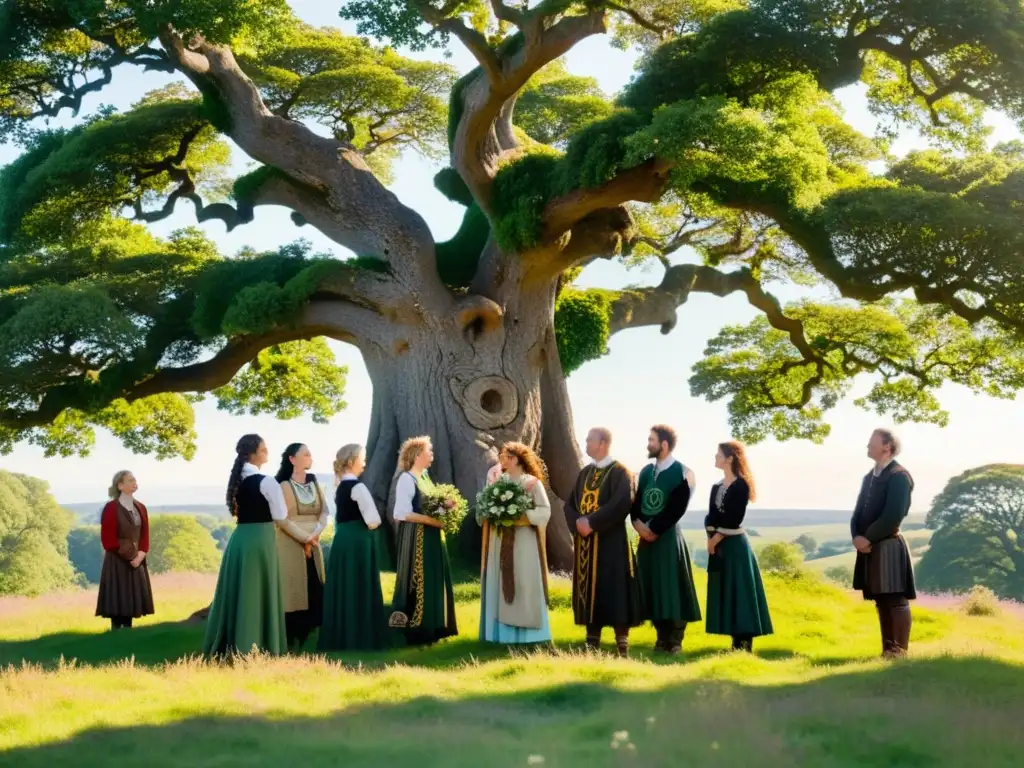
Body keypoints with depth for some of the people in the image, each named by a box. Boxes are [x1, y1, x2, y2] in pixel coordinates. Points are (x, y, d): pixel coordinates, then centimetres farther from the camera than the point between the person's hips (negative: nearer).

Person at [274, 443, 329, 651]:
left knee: (315, 593, 5)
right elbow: (282, 519, -13)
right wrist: (305, 539, -13)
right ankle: (290, 642, 4)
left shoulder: (313, 483, 11)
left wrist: (316, 534, -11)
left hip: (313, 545, 6)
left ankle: (302, 639, 16)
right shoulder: (283, 485, -7)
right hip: (290, 545, -6)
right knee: (293, 592, -5)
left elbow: (325, 511, 6)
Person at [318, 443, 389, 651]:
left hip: (342, 540, 8)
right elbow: (373, 520, -17)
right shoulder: (358, 487, -13)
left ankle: (339, 637, 15)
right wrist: (370, 525, 2)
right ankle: (360, 638, 2)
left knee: (343, 588, 11)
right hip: (358, 542, -8)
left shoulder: (340, 487, 13)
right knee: (359, 589, -2)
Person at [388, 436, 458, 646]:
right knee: (418, 584, -5)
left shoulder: (424, 478, 15)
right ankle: (417, 632, 1)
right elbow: (402, 513, -21)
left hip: (431, 539, 9)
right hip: (416, 540, -9)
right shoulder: (406, 479, -13)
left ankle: (430, 629, 18)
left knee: (434, 583, 11)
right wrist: (432, 520, -22)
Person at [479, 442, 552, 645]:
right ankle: (502, 631, 7)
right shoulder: (498, 481, 11)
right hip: (500, 542, 4)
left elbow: (545, 511, -7)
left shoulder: (532, 483, -2)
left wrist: (522, 516, -17)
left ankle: (528, 632, 2)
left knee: (525, 584, -4)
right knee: (500, 583, 3)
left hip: (524, 542, -4)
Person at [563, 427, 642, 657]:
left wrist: (592, 522, -19)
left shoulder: (620, 472, -6)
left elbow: (622, 503, -19)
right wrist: (578, 522, -9)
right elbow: (570, 503, 11)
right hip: (586, 541, 7)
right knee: (589, 588, 7)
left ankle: (621, 642, -3)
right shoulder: (585, 473, 15)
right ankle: (592, 641, 13)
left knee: (614, 589, -6)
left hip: (611, 540, -7)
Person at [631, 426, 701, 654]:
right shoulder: (646, 472, 13)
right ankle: (662, 637, 14)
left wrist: (654, 528, -14)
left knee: (673, 587, -4)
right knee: (652, 588, 6)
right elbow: (636, 501, 10)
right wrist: (638, 524, -8)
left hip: (668, 536, -6)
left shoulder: (682, 473, -6)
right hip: (646, 536, 6)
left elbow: (677, 508, -12)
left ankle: (675, 640, 3)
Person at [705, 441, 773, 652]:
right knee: (725, 592, 7)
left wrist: (717, 538, -9)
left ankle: (744, 643, -5)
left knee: (738, 591, -7)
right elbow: (711, 516, 9)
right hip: (718, 544, 8)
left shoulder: (741, 485, -9)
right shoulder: (717, 487, 14)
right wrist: (710, 537, -7)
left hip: (735, 544, -8)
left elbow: (735, 519, -14)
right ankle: (736, 642, 12)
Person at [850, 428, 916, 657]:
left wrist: (868, 538, -14)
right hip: (870, 546, 8)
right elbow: (859, 511, 15)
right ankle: (888, 649, 16)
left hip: (889, 545, -8)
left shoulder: (899, 475, -9)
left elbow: (893, 516, -18)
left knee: (896, 600, -4)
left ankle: (899, 650, -1)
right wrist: (857, 537, -3)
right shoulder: (870, 477, 18)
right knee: (882, 601, 11)